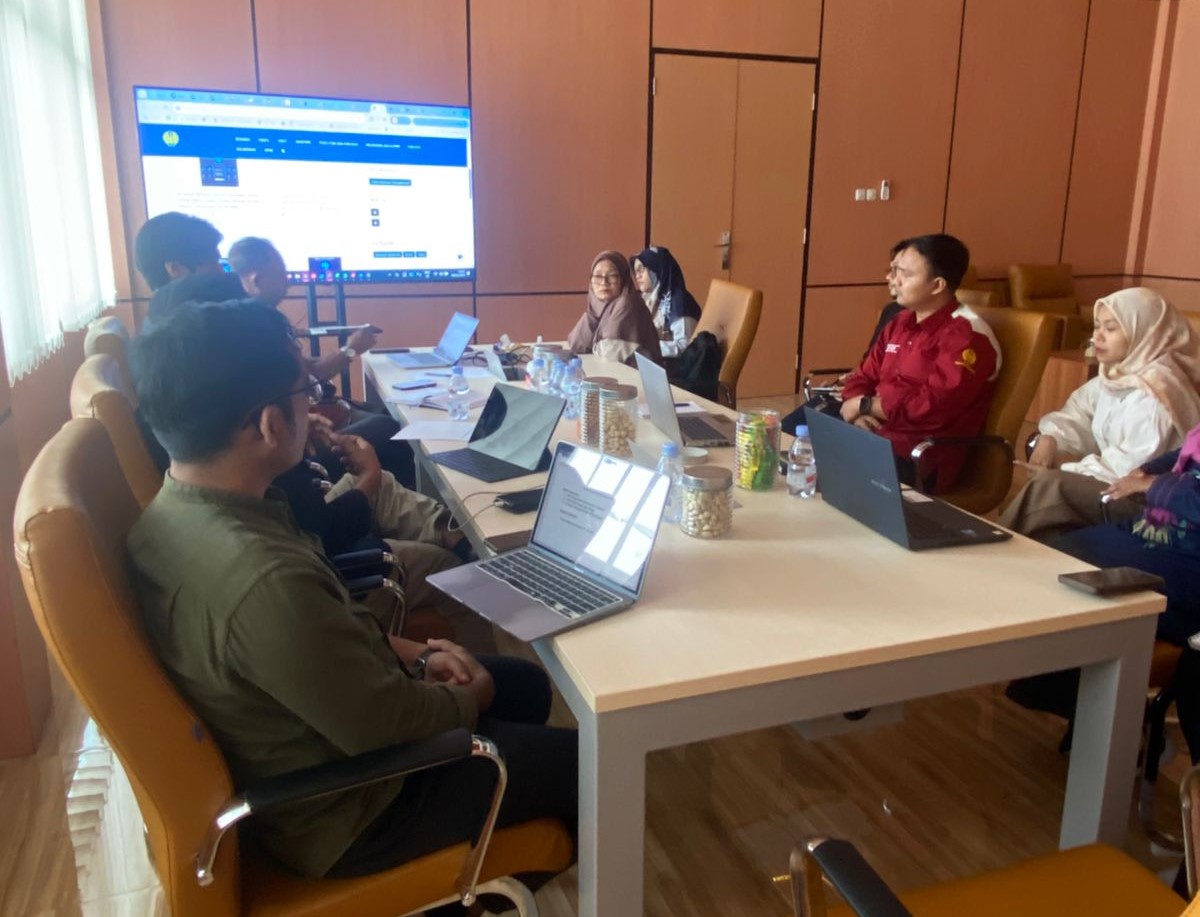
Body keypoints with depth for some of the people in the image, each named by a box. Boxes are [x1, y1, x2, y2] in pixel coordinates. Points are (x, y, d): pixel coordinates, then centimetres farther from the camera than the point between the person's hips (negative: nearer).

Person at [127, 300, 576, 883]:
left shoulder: (177, 510, -9)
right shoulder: (265, 579, -39)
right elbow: (384, 727, -27)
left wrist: (410, 653, 2)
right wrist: (470, 699, -8)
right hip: (338, 809, -8)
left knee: (527, 686, 21)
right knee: (583, 764, 4)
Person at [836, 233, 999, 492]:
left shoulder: (965, 335, -11)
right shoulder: (899, 324, 15)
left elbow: (932, 407, -21)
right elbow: (862, 379, 16)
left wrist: (866, 405, -10)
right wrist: (858, 413, -7)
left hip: (922, 458, -8)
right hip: (873, 434, 8)